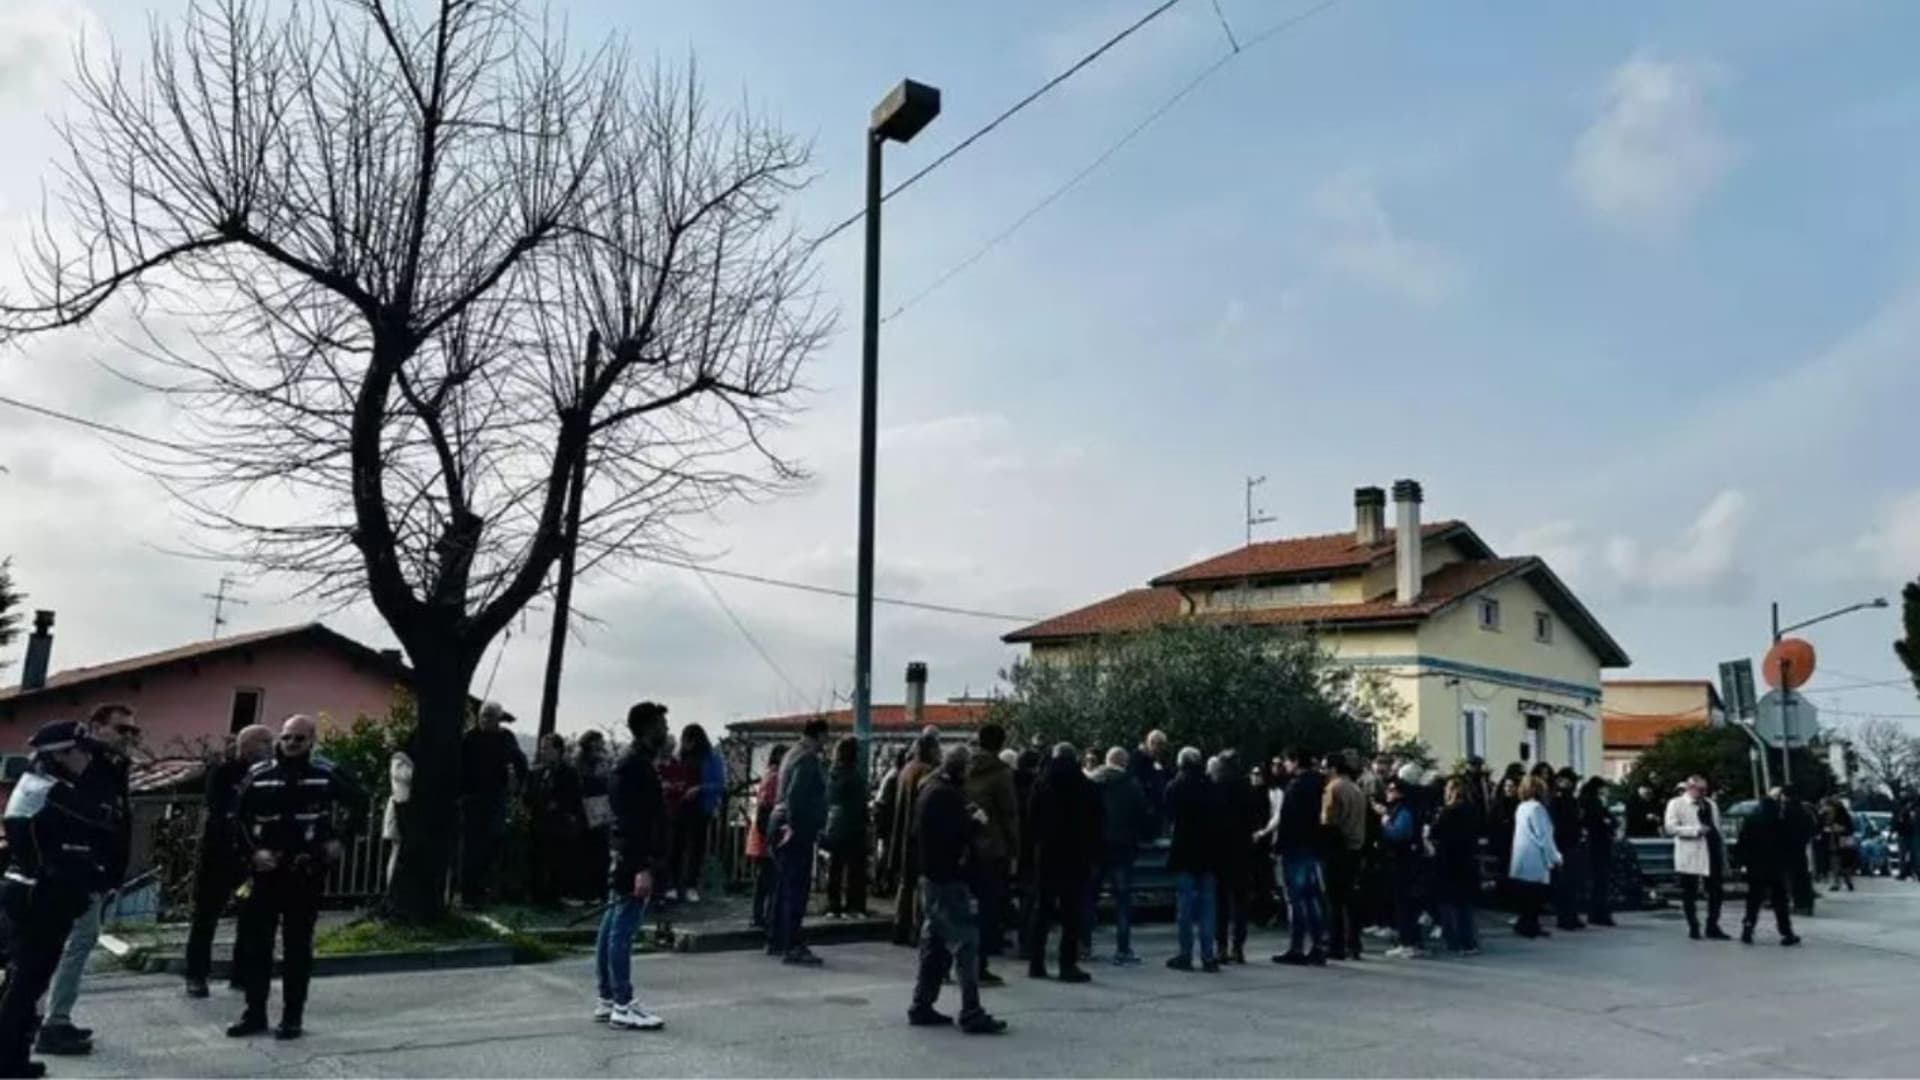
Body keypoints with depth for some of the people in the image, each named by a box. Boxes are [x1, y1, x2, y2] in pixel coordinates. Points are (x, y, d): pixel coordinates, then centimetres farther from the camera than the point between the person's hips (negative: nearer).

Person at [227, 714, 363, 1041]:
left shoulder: (326, 774, -1)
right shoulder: (259, 775, 2)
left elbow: (358, 804, 10)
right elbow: (239, 818, 7)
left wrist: (338, 839, 3)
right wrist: (253, 852, -6)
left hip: (306, 873, -2)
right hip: (265, 872, 2)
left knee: (298, 946, 4)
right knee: (254, 943, 6)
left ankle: (293, 1017, 12)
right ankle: (254, 1013, 18)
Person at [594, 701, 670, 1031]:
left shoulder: (633, 763, 16)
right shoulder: (636, 766, -16)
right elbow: (633, 822, -22)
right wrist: (643, 867, -24)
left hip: (626, 859, 11)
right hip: (634, 861, -11)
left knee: (612, 929, 12)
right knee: (622, 931, -6)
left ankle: (606, 1000, 19)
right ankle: (622, 1006, -2)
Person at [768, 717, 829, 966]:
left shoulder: (795, 754, 17)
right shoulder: (808, 759, -14)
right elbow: (794, 794, -25)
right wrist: (794, 825, -21)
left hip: (783, 822, 10)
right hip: (799, 829, -10)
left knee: (784, 886, 16)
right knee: (797, 887, -8)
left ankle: (776, 941, 23)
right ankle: (792, 947, -8)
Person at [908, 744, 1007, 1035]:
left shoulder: (931, 788, 13)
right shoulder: (946, 794, -19)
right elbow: (955, 834, -26)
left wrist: (967, 819, 10)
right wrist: (977, 822, -8)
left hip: (932, 877, 10)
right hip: (948, 879, -10)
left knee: (934, 945, 16)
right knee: (966, 944, -8)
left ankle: (922, 1007, 21)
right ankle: (971, 1014, -7)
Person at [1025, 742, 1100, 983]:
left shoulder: (1042, 785, 0)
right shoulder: (1086, 787, -5)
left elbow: (1032, 820, 2)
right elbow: (1095, 825, -2)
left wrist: (1038, 844, 12)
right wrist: (1091, 852, 7)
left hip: (1046, 855, 2)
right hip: (1077, 856, -2)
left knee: (1041, 909, 11)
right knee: (1071, 912, 1)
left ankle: (1036, 963, 13)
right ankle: (1068, 965, -1)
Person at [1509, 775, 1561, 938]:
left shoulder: (1521, 807, 13)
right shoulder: (1536, 808, -14)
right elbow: (1543, 836, -15)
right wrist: (1555, 857, -8)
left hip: (1522, 857, 8)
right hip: (1534, 859, -8)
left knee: (1528, 895, 12)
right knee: (1535, 895, -3)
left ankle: (1530, 925, 15)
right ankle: (1527, 925, -2)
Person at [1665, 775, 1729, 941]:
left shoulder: (1710, 804, 16)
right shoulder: (1676, 804, -2)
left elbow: (1717, 827, 17)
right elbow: (1670, 827, -12)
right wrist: (1695, 830, -17)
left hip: (1711, 853, 5)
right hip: (1689, 856, -5)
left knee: (1715, 891, 5)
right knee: (1690, 893, 1)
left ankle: (1712, 927, 15)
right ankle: (1693, 927, 12)